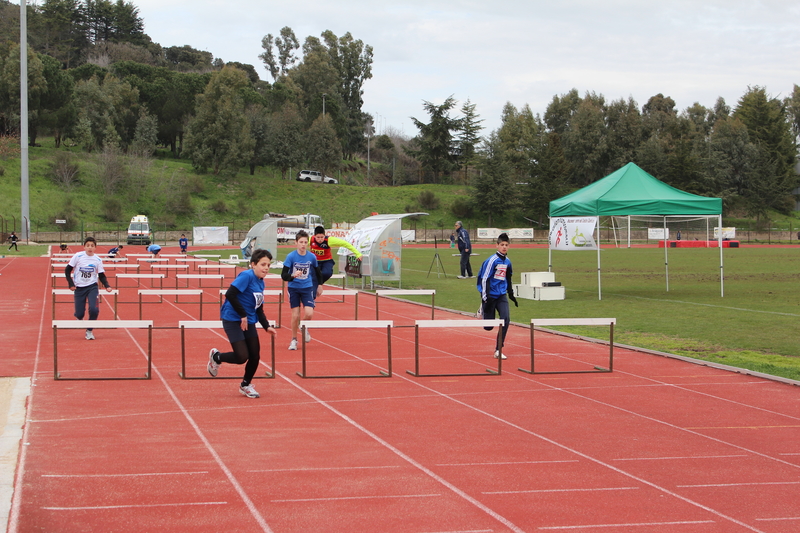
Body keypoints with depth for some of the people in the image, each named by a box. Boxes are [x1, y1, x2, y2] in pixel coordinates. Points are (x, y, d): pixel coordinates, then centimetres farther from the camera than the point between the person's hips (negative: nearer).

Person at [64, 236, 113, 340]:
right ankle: (79, 318, 37)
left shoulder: (98, 260, -2)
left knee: (94, 309, -19)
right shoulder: (78, 256, -8)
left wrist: (107, 286, -12)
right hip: (79, 288, -1)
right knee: (79, 313, -3)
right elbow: (67, 270, 0)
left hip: (92, 287, 1)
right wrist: (71, 284, -6)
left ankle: (89, 331, 2)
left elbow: (102, 276, 4)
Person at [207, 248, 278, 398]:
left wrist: (267, 326, 7)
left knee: (255, 356, 4)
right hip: (233, 320, -8)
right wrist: (243, 315, -20)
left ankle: (246, 385, 28)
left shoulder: (261, 283, 10)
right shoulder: (246, 276, -16)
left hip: (249, 321, 8)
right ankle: (216, 357, 16)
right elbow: (230, 294, -25)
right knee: (242, 357, -13)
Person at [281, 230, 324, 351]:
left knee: (309, 314, -14)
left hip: (307, 288, 1)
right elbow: (283, 275, -18)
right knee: (295, 315, -2)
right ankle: (294, 340, 18)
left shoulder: (312, 257, -6)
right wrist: (293, 276, -38)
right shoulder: (291, 257, -14)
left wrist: (320, 285, 23)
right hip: (294, 288, -1)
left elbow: (318, 271, 14)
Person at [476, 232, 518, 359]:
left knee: (506, 319, -14)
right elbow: (485, 279, -15)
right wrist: (486, 298, -19)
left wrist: (511, 295, 27)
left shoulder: (507, 262, 7)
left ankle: (499, 350, -6)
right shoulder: (492, 260, -14)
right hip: (490, 295, -5)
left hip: (501, 296, 5)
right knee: (488, 327, -1)